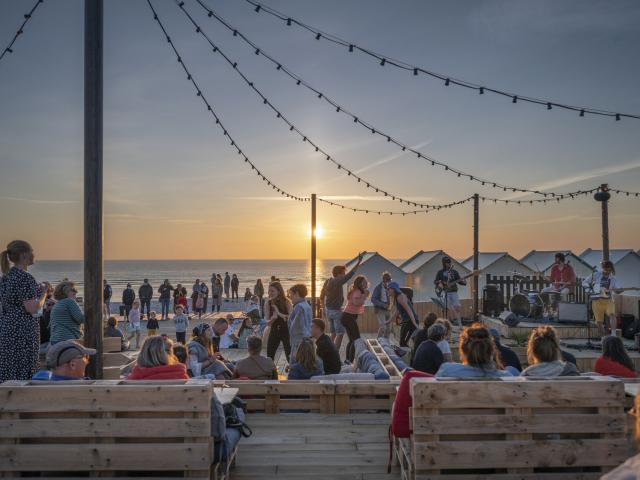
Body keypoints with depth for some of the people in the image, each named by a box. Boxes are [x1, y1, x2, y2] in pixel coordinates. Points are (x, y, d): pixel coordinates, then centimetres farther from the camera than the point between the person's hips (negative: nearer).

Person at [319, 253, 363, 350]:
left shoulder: (327, 282, 7)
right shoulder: (338, 282, -18)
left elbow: (321, 297, 14)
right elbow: (350, 274, -21)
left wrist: (324, 309, 23)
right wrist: (359, 262, -17)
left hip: (328, 310, 8)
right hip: (336, 311, -8)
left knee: (333, 333, 16)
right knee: (340, 334, -2)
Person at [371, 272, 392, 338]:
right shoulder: (378, 287, -9)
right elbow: (373, 299, -13)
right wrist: (383, 305, -21)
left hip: (388, 310, 6)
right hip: (380, 310, -6)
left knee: (388, 329, 6)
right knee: (382, 327, -17)